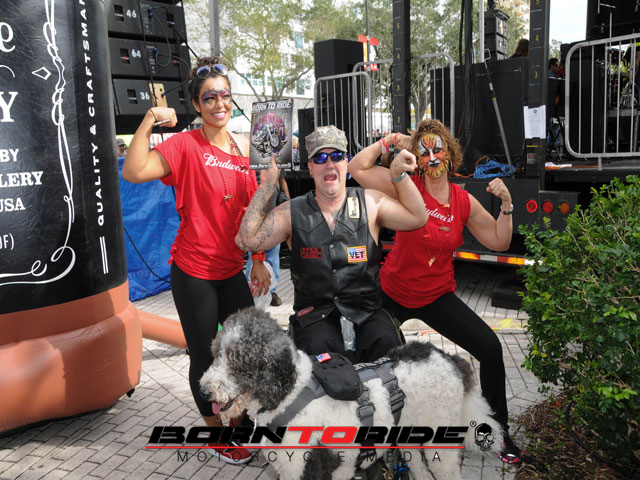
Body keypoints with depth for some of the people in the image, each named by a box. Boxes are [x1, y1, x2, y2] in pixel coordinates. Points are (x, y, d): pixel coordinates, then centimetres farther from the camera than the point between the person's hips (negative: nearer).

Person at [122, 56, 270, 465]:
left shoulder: (242, 147, 5)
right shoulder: (186, 145, -11)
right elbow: (134, 172, -27)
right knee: (205, 356, 9)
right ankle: (216, 434, 31)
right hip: (194, 272, -5)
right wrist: (150, 119, -27)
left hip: (232, 269, 6)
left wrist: (258, 260, 10)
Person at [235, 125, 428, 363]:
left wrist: (398, 174, -1)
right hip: (315, 314, -1)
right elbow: (246, 240, -1)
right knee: (319, 347, -31)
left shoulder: (369, 203, 7)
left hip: (366, 311, 1)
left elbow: (417, 218, 8)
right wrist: (267, 186, -1)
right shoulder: (293, 212, 5)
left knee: (385, 342, -28)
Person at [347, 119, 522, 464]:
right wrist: (390, 141, -15)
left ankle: (500, 432, 12)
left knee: (490, 348, -10)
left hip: (437, 297, 2)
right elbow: (357, 168, -20)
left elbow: (499, 242, 1)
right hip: (393, 295, -1)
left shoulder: (464, 202, -5)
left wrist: (506, 205, -11)